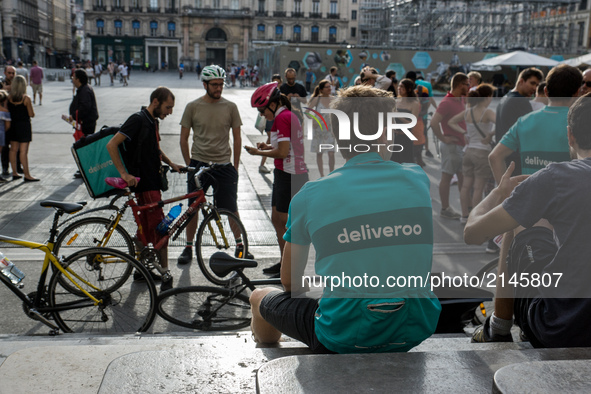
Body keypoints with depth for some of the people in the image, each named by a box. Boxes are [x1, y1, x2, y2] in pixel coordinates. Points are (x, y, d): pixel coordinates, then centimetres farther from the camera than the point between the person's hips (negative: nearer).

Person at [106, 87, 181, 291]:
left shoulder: (153, 121, 13)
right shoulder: (137, 120, -15)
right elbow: (111, 145, -21)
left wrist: (170, 162, 14)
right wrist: (124, 173, -23)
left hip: (152, 180, 9)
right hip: (144, 182, -9)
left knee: (146, 226, 15)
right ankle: (165, 273, -1)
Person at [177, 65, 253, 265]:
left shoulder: (230, 107, 2)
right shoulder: (193, 107, 0)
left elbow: (237, 138, 7)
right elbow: (184, 138, 5)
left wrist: (235, 166, 4)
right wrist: (189, 165, 1)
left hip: (224, 165, 0)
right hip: (199, 164, 0)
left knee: (231, 208, 5)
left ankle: (240, 245, 22)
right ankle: (188, 247, 20)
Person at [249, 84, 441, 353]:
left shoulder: (309, 195, -7)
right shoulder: (420, 179, 0)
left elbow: (289, 281, 6)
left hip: (343, 338, -3)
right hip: (416, 330, 4)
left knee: (261, 298, 24)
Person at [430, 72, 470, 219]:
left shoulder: (460, 100, 12)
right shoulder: (447, 102, -17)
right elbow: (434, 122, -27)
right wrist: (443, 138, -20)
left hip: (460, 145, 9)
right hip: (451, 145, -9)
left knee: (463, 176, 14)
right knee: (447, 177, -1)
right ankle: (445, 209, 7)